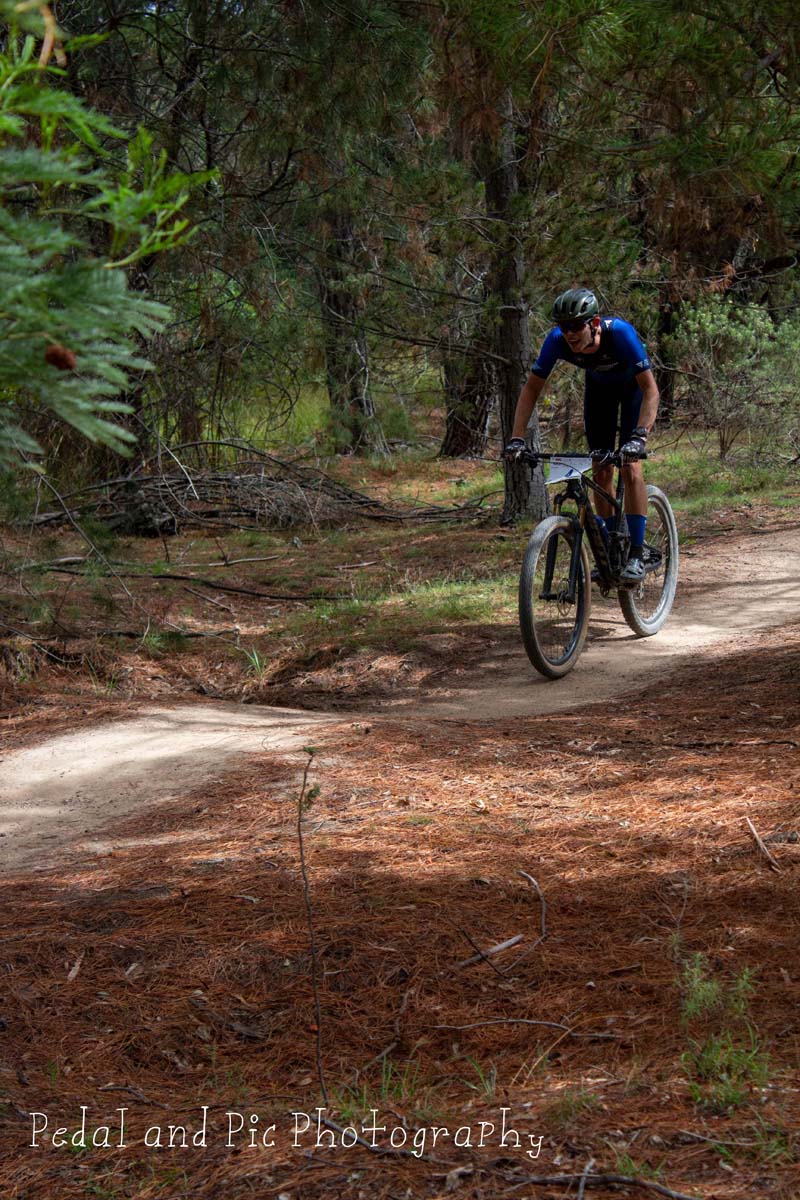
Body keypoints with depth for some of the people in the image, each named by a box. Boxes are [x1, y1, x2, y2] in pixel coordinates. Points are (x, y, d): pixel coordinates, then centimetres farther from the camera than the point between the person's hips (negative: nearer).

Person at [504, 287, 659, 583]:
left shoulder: (620, 333, -40)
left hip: (633, 385, -4)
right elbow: (532, 388, -21)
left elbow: (650, 390, -39)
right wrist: (517, 438, -31)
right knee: (601, 469, -1)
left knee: (630, 466, -16)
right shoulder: (557, 340, -30)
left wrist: (639, 436, -52)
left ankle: (636, 554, -14)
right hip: (598, 387, 4)